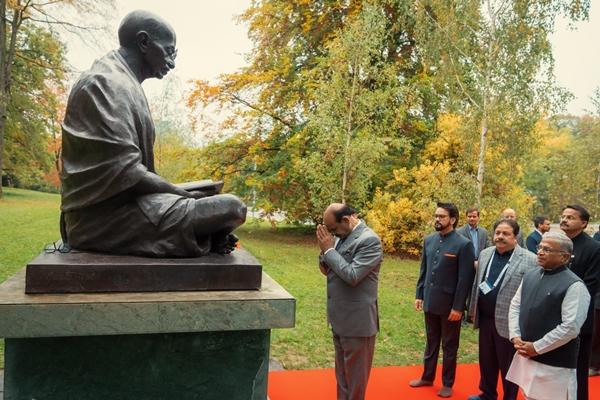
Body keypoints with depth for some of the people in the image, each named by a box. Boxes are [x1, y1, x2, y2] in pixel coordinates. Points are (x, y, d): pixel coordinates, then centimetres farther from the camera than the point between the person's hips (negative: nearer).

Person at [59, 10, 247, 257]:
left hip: (118, 209, 11)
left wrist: (182, 195, 5)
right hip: (107, 216, -11)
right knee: (232, 208, -17)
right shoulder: (107, 83, -14)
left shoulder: (123, 84, 16)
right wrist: (185, 195, -12)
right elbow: (125, 172, -23)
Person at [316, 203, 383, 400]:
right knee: (342, 372, 22)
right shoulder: (341, 235, 6)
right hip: (340, 317, 8)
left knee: (355, 373, 8)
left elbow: (352, 276, -27)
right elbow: (328, 267, 12)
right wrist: (324, 253, -9)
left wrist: (329, 250, -19)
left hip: (357, 320, -8)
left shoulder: (369, 240, -19)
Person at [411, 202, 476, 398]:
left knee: (449, 345, 12)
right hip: (430, 302, 5)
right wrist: (419, 295, 8)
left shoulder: (464, 244, -14)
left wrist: (458, 307, -15)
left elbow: (465, 279, -14)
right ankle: (427, 377, 34)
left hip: (449, 304, -5)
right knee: (431, 341, 19)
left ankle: (447, 383, 27)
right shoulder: (429, 240, 4)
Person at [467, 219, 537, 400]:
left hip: (509, 323, -5)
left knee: (508, 366, 11)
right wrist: (473, 310, 15)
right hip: (485, 319, 6)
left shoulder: (530, 260, -13)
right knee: (486, 361, 19)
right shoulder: (485, 254, 6)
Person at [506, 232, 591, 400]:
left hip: (555, 363, -6)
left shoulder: (574, 285, -16)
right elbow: (515, 306, 11)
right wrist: (515, 336, -2)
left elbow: (571, 327, -20)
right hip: (525, 356, 6)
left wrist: (537, 347, -16)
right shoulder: (530, 275, 6)